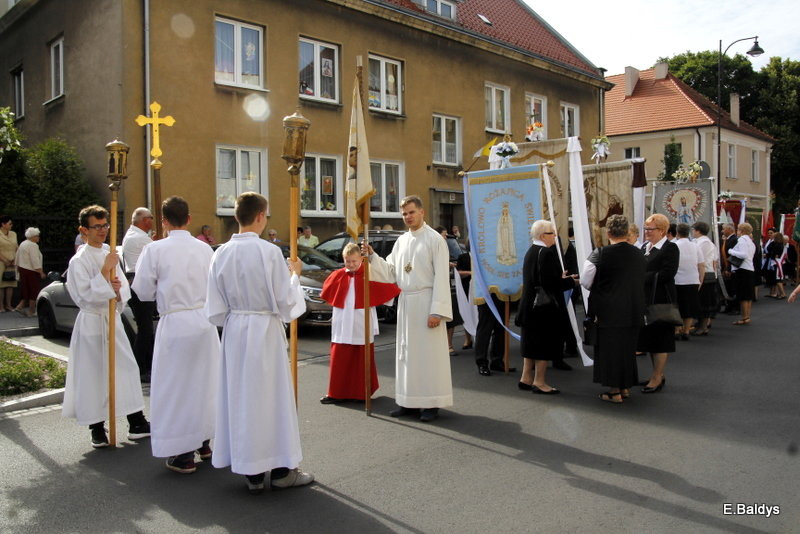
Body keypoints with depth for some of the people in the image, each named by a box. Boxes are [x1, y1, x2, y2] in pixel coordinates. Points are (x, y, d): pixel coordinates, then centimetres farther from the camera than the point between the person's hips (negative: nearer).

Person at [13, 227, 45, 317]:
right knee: (34, 290, -1)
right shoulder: (33, 246, -16)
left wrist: (19, 270, 25)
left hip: (22, 269, 9)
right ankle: (31, 311, 2)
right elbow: (35, 261, -22)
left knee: (27, 289, 17)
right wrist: (41, 272, -18)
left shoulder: (22, 244, 13)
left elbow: (17, 260, 19)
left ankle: (20, 306, 9)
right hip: (31, 271, -9)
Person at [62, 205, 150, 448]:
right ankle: (97, 429, 15)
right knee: (94, 374, 0)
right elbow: (87, 295, -18)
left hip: (113, 319, 6)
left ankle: (136, 424, 16)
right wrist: (105, 270, -22)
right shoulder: (79, 261, -10)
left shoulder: (110, 256, 9)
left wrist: (117, 290, -12)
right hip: (92, 321, -6)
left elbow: (125, 290, 10)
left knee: (127, 368, 7)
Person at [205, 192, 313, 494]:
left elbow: (216, 309, 3)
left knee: (240, 397, 11)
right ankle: (280, 470, 17)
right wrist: (294, 275, 5)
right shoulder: (269, 252, -15)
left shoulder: (222, 254, -1)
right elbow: (285, 300, -10)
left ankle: (252, 473, 21)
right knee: (270, 396, 6)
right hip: (265, 331, -4)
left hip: (234, 331, 5)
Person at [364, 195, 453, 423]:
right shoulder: (401, 241, 12)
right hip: (405, 302, 6)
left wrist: (437, 311, -17)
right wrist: (372, 256, -2)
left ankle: (431, 403, 9)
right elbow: (390, 272, 12)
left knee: (429, 352, -1)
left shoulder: (435, 239, -7)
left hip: (425, 301, -6)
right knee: (406, 352, 10)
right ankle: (409, 401, 20)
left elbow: (441, 277, -12)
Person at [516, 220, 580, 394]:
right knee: (545, 343, 1)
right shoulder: (547, 253, -18)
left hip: (531, 305, 9)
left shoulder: (531, 252, 10)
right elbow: (550, 283, -23)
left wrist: (561, 278, 20)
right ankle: (539, 382, 7)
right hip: (546, 307, -9)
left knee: (532, 342, 16)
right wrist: (570, 281, -8)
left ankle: (526, 378, 23)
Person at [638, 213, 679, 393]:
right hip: (646, 299, 8)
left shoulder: (670, 248, -10)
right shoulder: (645, 247, 13)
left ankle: (657, 378, 8)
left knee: (660, 338, 0)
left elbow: (666, 273, -20)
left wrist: (641, 277, -19)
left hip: (660, 300, -8)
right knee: (649, 337, 13)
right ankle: (658, 374, 25)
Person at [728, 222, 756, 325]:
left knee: (743, 296, -6)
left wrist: (731, 251, -11)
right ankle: (747, 316, 17)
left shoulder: (742, 239, -10)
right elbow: (747, 255, 18)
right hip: (750, 269, 10)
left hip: (742, 270, -10)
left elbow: (744, 254, -21)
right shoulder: (751, 241, 20)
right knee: (748, 296, 12)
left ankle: (744, 318, -3)